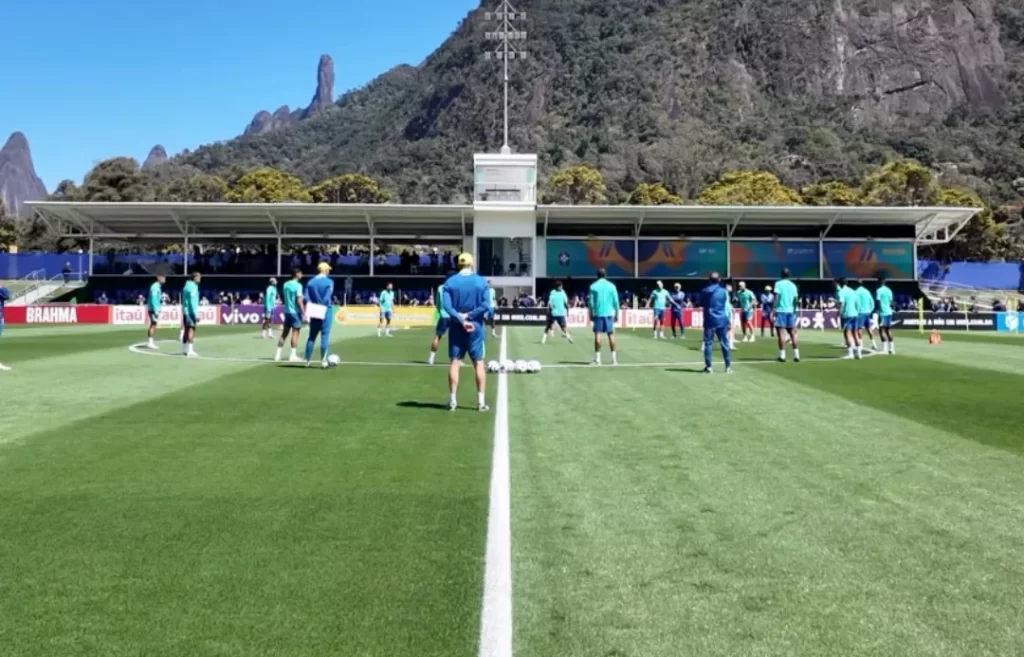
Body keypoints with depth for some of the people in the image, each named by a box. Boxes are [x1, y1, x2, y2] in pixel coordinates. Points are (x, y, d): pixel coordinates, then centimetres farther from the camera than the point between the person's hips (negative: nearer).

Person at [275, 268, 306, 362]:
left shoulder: (285, 284, 8)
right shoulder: (298, 285, -13)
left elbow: (282, 298, 16)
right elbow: (299, 301, -18)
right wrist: (303, 313, -17)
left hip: (287, 311, 7)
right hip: (295, 312, -7)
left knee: (284, 333, 12)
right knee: (295, 333, -2)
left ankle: (278, 354, 13)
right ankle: (293, 355, -3)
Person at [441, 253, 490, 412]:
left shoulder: (450, 282, -1)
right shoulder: (481, 281, -2)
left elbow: (446, 306, -12)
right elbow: (486, 305, -10)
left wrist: (461, 319, -14)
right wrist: (468, 316, -9)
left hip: (456, 327, 1)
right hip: (475, 326, 0)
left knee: (454, 362, 5)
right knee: (479, 363, 5)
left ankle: (452, 400, 4)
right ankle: (481, 401, 4)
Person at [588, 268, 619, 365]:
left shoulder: (593, 286, 1)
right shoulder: (611, 286, 2)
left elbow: (591, 302, -1)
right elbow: (616, 302, 2)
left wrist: (591, 314, 7)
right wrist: (616, 314, 10)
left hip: (597, 313, -1)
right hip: (609, 313, 1)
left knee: (597, 335, -1)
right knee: (611, 335, 4)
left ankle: (597, 358, -5)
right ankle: (614, 358, 5)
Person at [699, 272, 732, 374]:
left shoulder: (704, 291, 2)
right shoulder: (724, 291, -1)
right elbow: (728, 307, 4)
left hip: (709, 320, 0)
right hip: (722, 320, 0)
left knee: (708, 343, 3)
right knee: (725, 343, 5)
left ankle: (708, 366, 0)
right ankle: (728, 366, 5)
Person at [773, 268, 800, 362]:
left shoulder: (778, 284, -3)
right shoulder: (793, 285, 10)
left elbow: (776, 297, -12)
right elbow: (795, 300, 11)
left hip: (781, 310, -4)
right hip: (791, 311, 4)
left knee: (781, 333, -5)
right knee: (792, 333, 8)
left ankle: (782, 355, -9)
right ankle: (796, 355, 5)